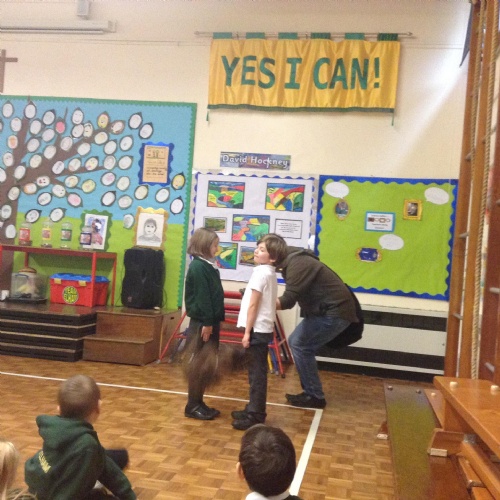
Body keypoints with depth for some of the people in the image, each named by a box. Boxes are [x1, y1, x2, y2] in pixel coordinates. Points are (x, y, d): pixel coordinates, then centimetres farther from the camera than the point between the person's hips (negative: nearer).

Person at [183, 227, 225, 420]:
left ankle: (198, 402, 22)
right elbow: (202, 297, -19)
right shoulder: (198, 267, -14)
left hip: (210, 321, 9)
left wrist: (215, 321, 16)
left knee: (207, 364, 12)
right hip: (202, 322, -9)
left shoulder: (209, 265, 14)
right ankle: (192, 406, 8)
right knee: (199, 364, -2)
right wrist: (207, 323, -20)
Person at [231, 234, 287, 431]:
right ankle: (254, 409, 26)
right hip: (263, 328, 10)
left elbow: (253, 305, -16)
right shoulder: (269, 273, 13)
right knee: (256, 372, 16)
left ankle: (255, 416, 2)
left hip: (257, 329, -10)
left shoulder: (260, 272, -15)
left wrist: (247, 332, -14)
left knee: (257, 373, -4)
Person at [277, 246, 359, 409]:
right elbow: (291, 298, 11)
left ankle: (315, 397, 0)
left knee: (301, 346, -10)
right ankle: (311, 392, 16)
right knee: (295, 342, 10)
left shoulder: (296, 263, -20)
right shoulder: (294, 261, 12)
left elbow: (288, 301, -25)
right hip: (329, 310, 10)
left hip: (335, 311, -10)